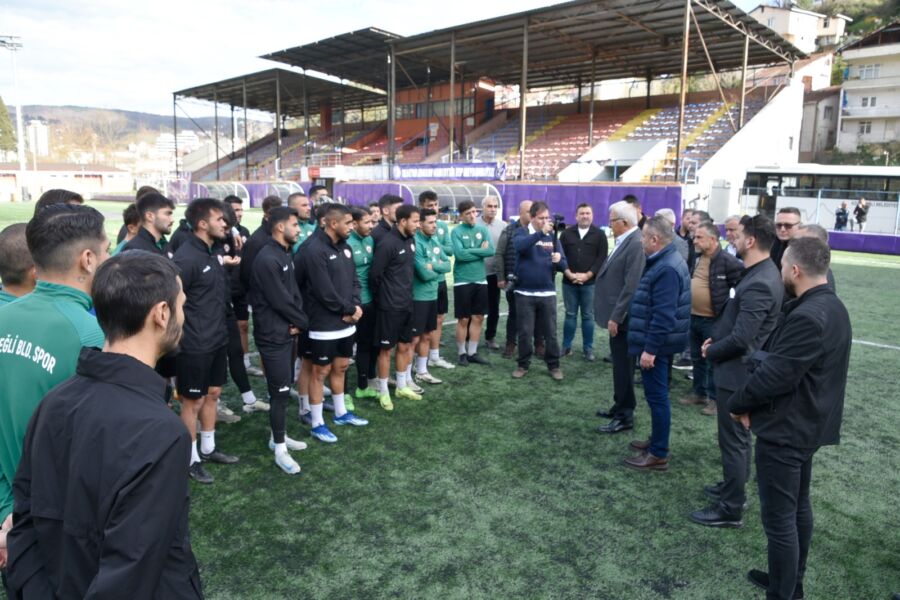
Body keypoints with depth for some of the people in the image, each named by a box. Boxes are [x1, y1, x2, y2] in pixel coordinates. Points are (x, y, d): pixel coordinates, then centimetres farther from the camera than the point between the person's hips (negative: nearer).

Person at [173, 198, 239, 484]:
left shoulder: (213, 253, 7)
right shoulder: (186, 258, -20)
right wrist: (180, 339, -13)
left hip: (218, 339, 8)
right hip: (195, 344, -8)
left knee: (212, 394, 19)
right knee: (193, 401, 6)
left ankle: (208, 449, 34)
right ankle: (191, 459, 21)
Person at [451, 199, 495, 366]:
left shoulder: (483, 229, 6)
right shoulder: (456, 231, -6)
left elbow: (491, 251, -6)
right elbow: (460, 254, -19)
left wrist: (470, 252, -11)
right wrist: (480, 251, -11)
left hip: (480, 279, 4)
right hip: (463, 281, -4)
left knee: (478, 318, 9)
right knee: (463, 319, 3)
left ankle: (472, 352, 20)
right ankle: (462, 353, 16)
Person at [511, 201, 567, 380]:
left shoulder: (552, 236, 6)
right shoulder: (522, 233, -1)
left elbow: (564, 265, 4)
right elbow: (519, 246, -26)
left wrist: (558, 260, -20)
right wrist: (540, 233, -37)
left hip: (548, 293, 2)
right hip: (525, 293, -2)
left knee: (551, 332, 7)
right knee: (525, 332, 5)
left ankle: (554, 365, 20)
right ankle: (523, 364, 20)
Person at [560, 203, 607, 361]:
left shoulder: (600, 235, 2)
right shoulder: (567, 233, 6)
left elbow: (602, 258, -4)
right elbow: (560, 256, 2)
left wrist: (587, 275, -12)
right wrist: (569, 274, -10)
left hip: (590, 283, -1)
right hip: (569, 282, 1)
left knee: (588, 316, 4)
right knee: (570, 315, 8)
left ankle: (588, 349, 13)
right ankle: (566, 346, 17)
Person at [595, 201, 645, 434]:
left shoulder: (636, 243, -19)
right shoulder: (625, 242, 12)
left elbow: (631, 285, -24)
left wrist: (616, 317, -23)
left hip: (623, 318, -10)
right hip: (617, 315, 10)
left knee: (624, 367, 0)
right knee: (619, 365, 19)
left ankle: (625, 417, 11)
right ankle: (620, 408, 31)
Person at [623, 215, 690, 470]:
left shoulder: (666, 269, -23)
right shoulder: (666, 261, 12)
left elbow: (663, 315, -27)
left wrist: (650, 348, -25)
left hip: (656, 344, -11)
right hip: (657, 342, 11)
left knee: (656, 395, -2)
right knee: (657, 395, 19)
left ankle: (659, 454, 7)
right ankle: (657, 441, 33)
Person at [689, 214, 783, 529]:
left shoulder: (758, 284, -26)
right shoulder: (762, 273, 6)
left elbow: (740, 339, -27)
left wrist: (711, 351, -10)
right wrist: (715, 338, 2)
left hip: (737, 373, -10)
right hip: (741, 368, 10)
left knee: (733, 439, 2)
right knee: (737, 436, 23)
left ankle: (730, 509, 15)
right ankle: (733, 486, 39)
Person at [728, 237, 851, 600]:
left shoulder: (807, 317, -27)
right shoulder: (832, 307, 7)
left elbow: (773, 375, -26)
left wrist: (738, 404, -7)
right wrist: (751, 403, 3)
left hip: (785, 430, -11)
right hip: (807, 424, 11)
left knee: (778, 517, 1)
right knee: (798, 507, 21)